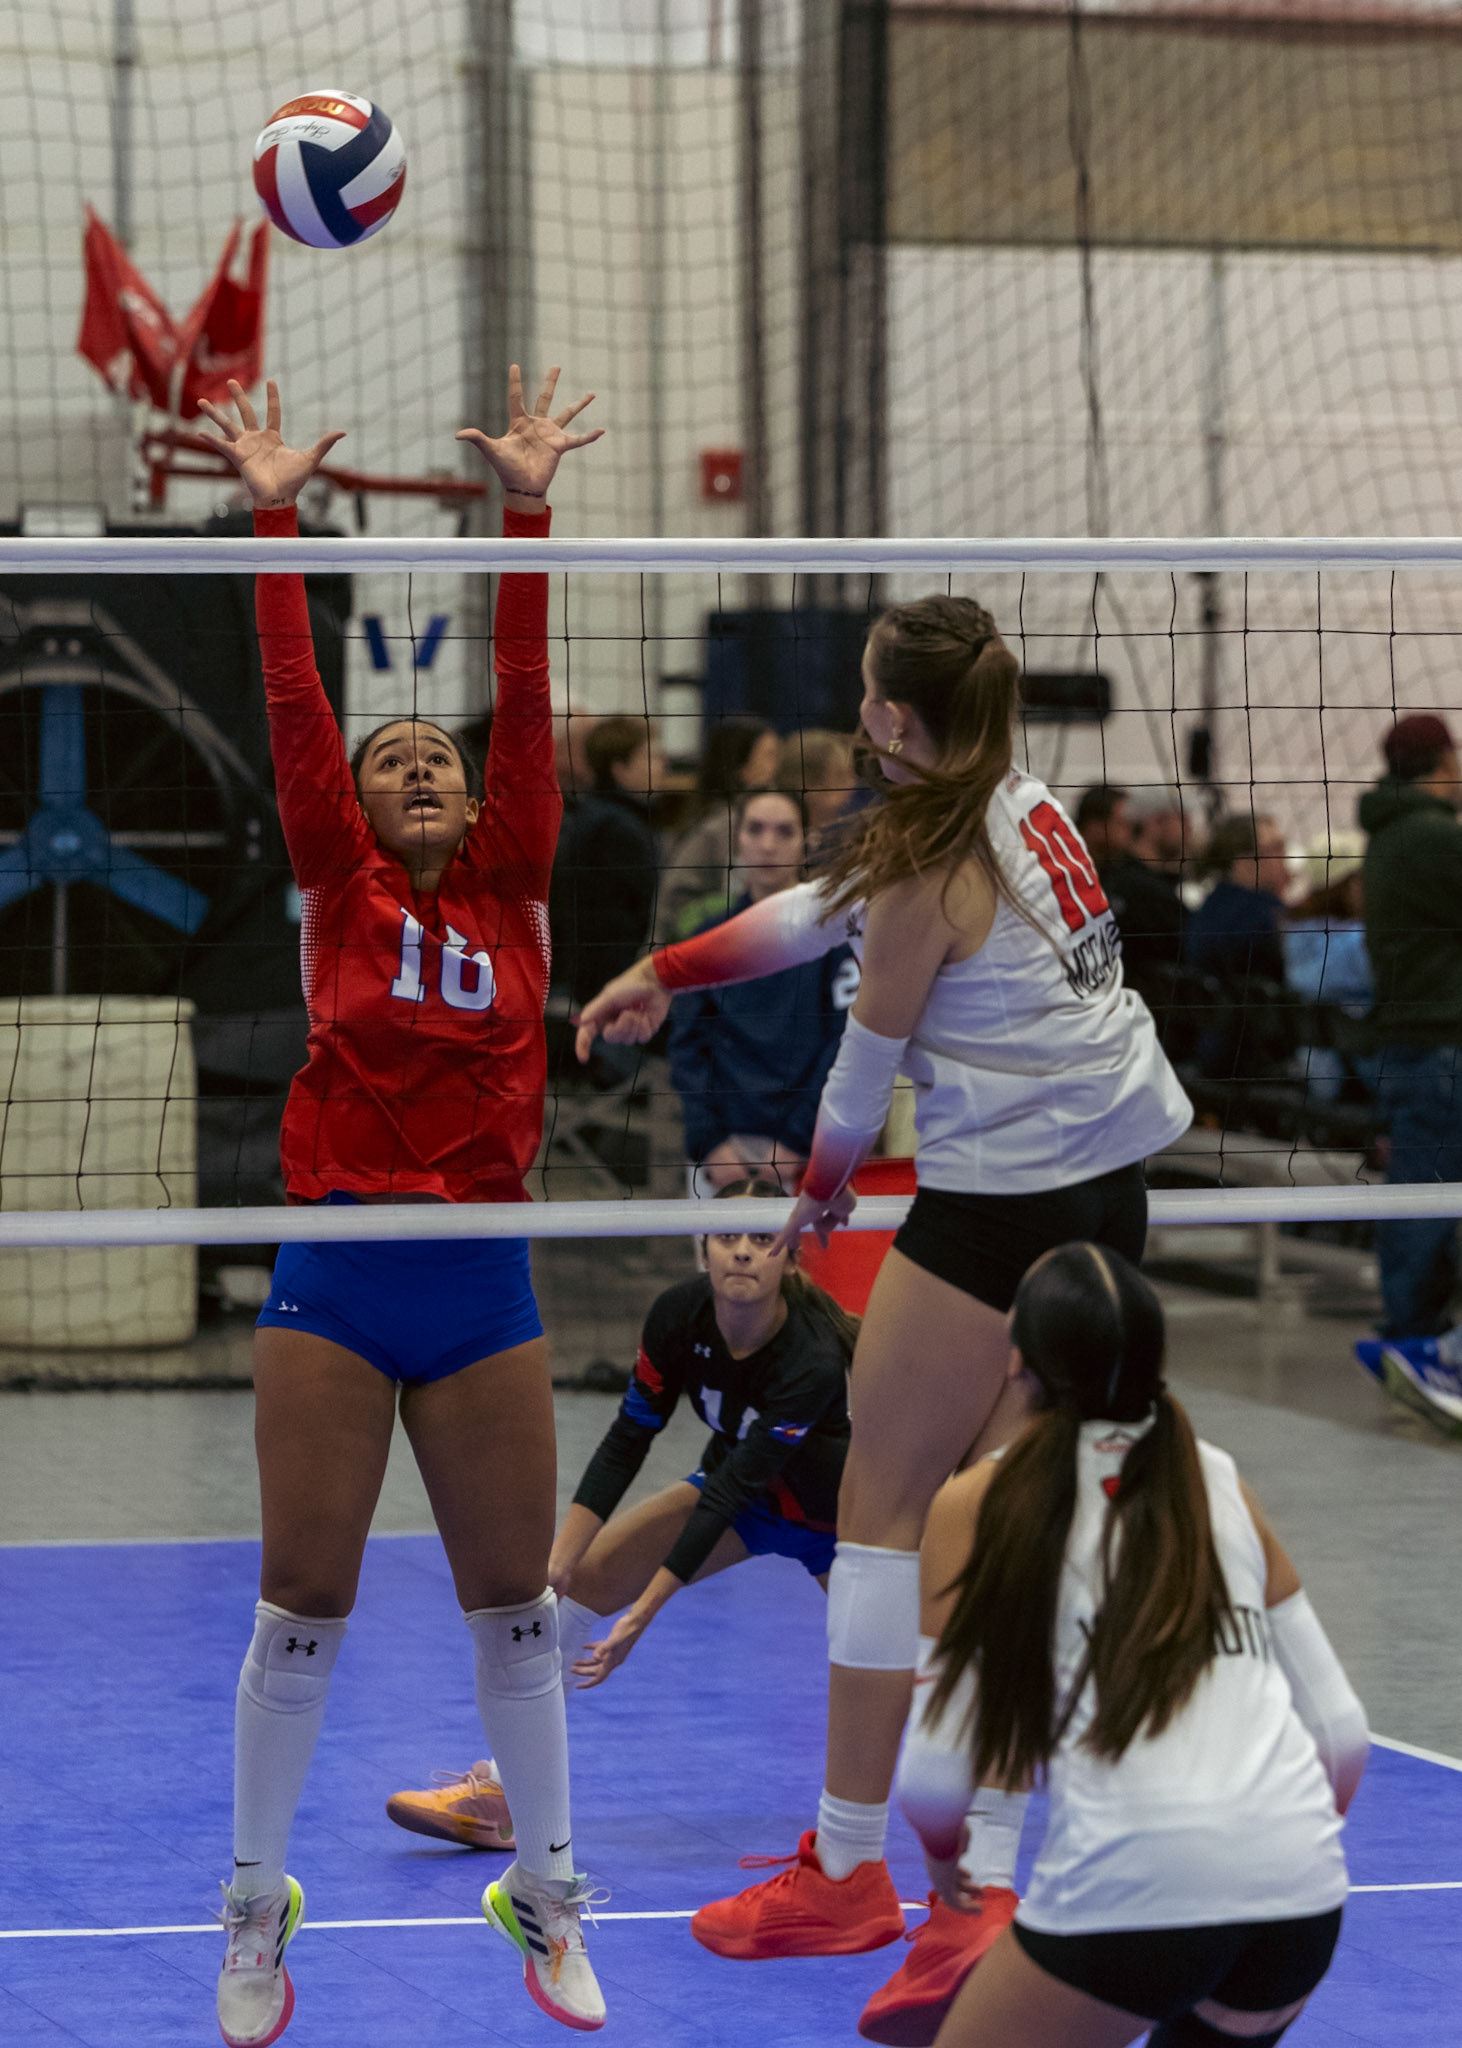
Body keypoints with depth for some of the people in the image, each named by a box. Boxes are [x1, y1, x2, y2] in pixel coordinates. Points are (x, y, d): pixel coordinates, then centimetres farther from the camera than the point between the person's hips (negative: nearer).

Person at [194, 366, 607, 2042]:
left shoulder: (511, 887, 8)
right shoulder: (340, 888, 4)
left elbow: (525, 702, 2)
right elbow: (292, 703, -3)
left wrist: (525, 511, -4)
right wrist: (273, 518, -9)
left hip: (483, 1280, 2)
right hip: (334, 1283, -2)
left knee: (514, 1605, 8)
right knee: (300, 1608, 2)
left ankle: (545, 1900, 21)